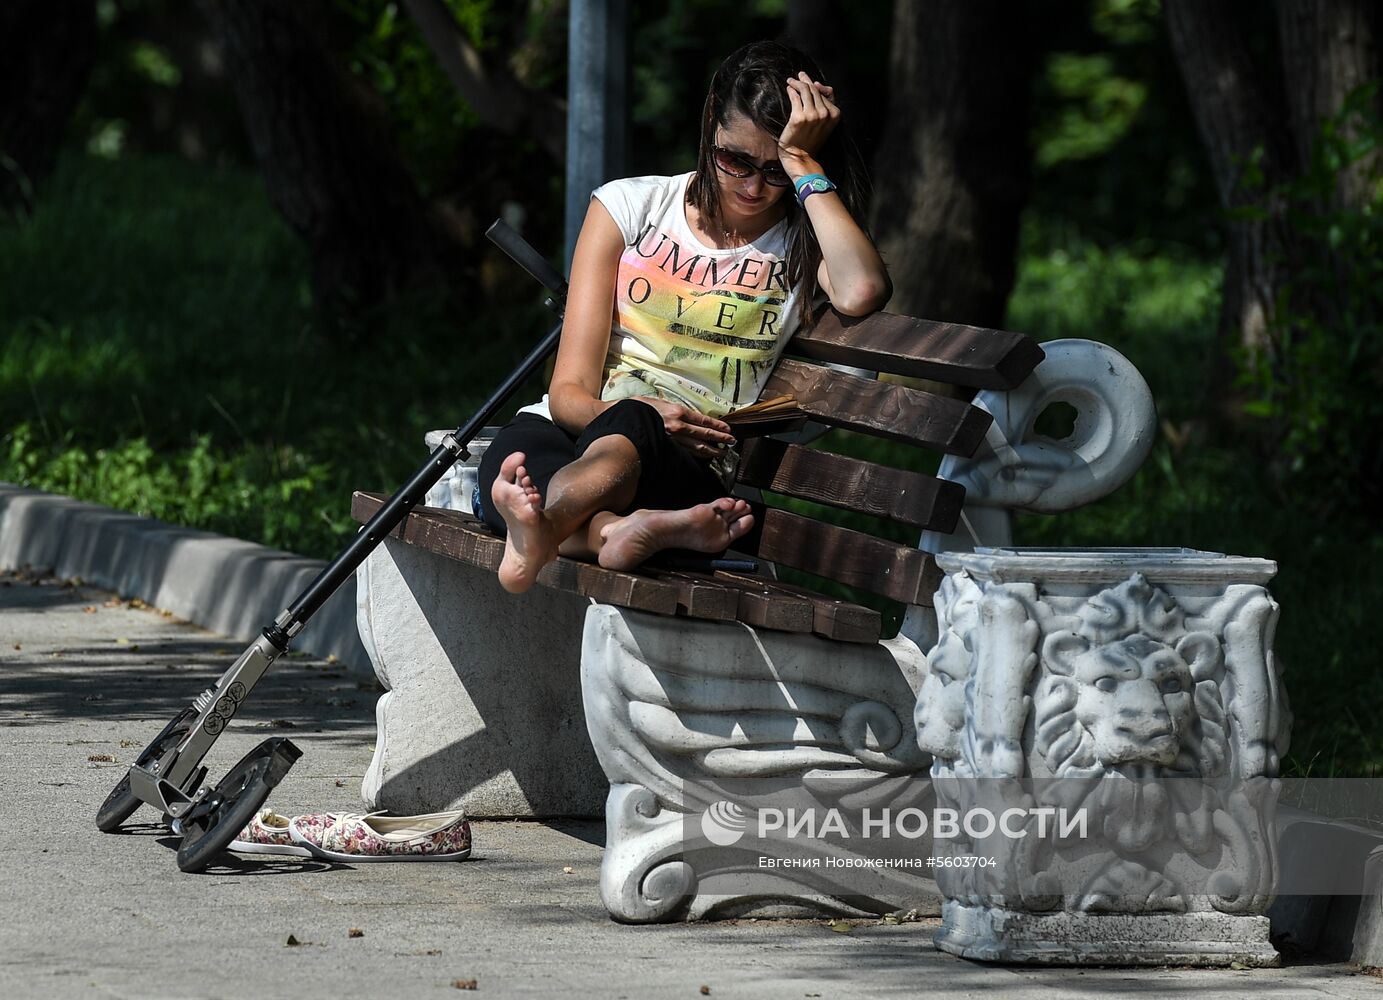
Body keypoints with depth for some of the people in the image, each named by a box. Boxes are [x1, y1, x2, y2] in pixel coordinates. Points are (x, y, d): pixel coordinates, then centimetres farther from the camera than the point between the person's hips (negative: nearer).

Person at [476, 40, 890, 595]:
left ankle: (542, 529, -72)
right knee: (515, 453, -37)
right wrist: (650, 417, -19)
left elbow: (863, 292, -16)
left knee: (631, 424, -40)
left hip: (689, 466, -2)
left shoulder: (803, 242, 13)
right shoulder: (630, 207, 13)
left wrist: (802, 162, -6)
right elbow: (571, 391, 4)